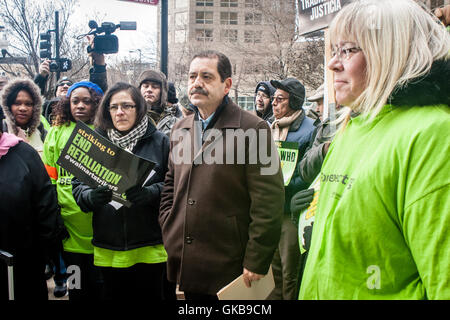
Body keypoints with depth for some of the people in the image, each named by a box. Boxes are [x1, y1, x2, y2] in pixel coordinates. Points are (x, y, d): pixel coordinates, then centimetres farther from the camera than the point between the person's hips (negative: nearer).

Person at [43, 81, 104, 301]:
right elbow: (49, 175, 10)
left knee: (99, 283, 8)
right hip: (68, 217, 2)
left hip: (97, 217, -2)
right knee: (76, 289, 14)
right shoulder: (57, 132, 8)